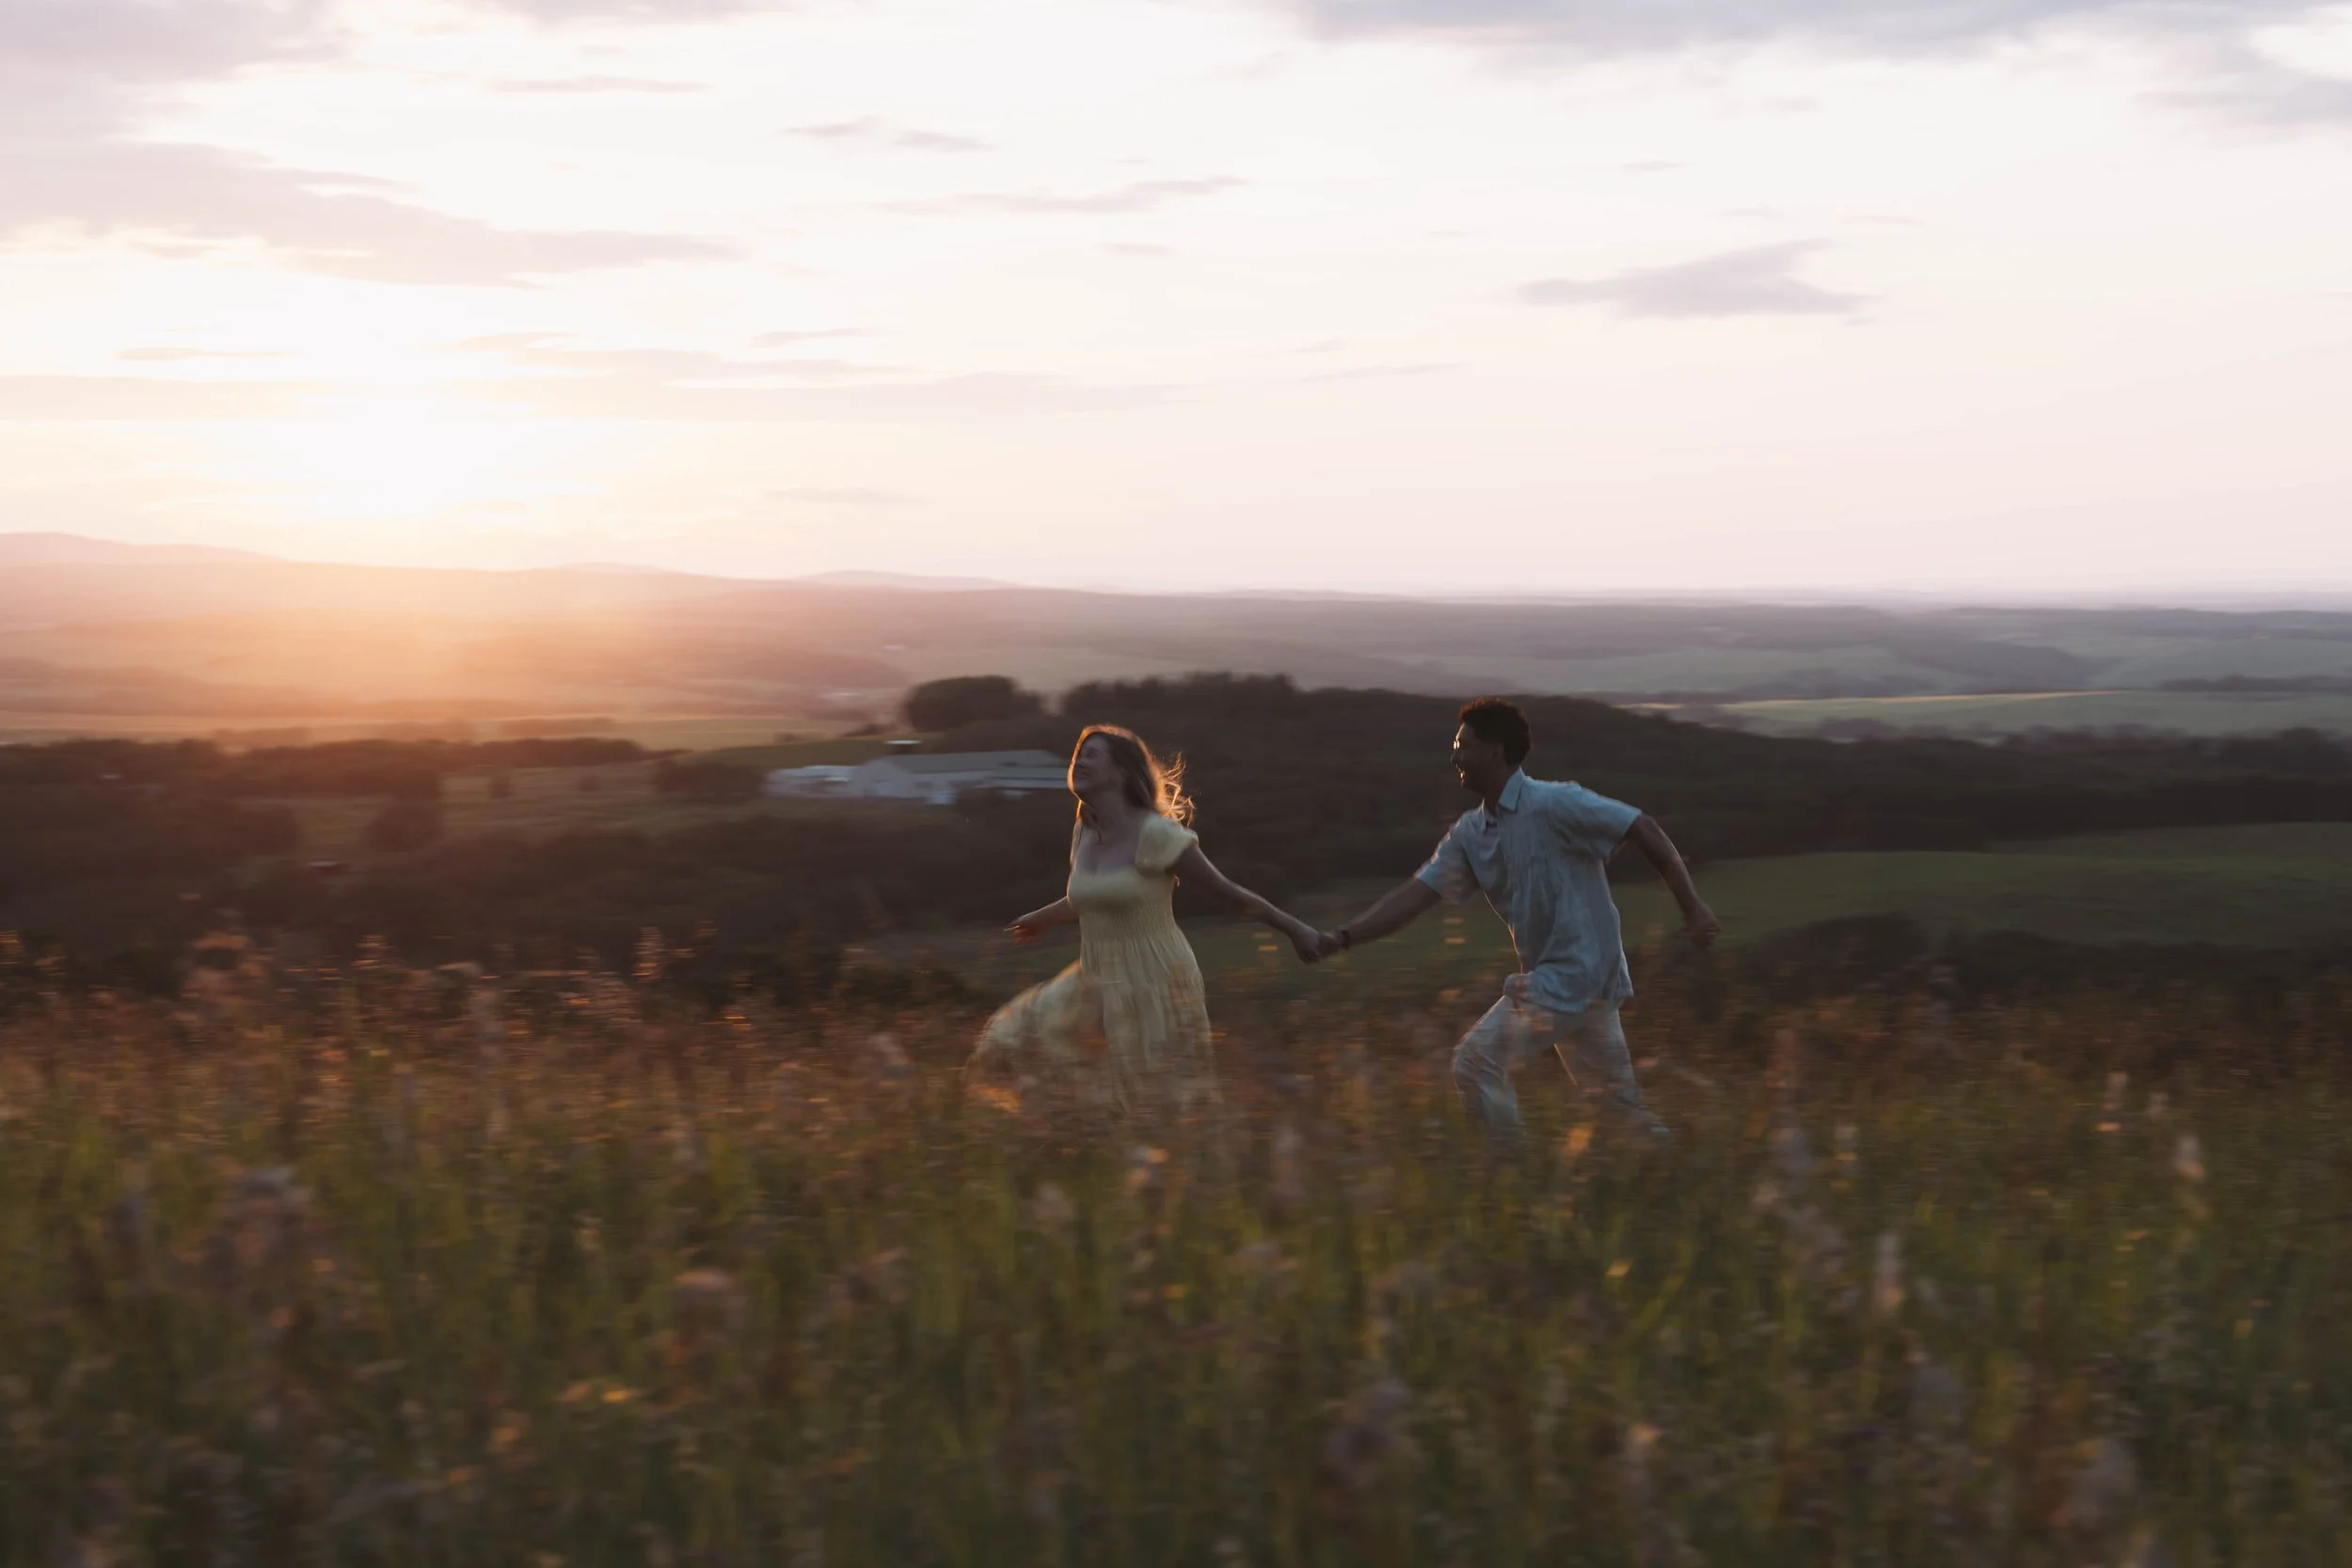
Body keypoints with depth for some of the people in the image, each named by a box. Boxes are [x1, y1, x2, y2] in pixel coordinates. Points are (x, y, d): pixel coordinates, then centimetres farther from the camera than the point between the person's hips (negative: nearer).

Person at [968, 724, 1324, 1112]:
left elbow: (1229, 892, -12)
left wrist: (1295, 929, -11)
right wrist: (1044, 919, 43)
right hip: (1098, 983, 8)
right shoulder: (1084, 833, 6)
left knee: (1160, 1105, -3)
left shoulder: (1154, 835, -17)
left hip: (1154, 983, -8)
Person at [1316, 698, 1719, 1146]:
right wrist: (1342, 938, -6)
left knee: (1476, 1061, -13)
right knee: (1616, 1101, 14)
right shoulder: (1469, 834, 8)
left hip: (1578, 971, -8)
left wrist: (1691, 904, -16)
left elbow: (1644, 829, -13)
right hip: (1546, 977, 8)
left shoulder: (1554, 805, -15)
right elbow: (1416, 895, 5)